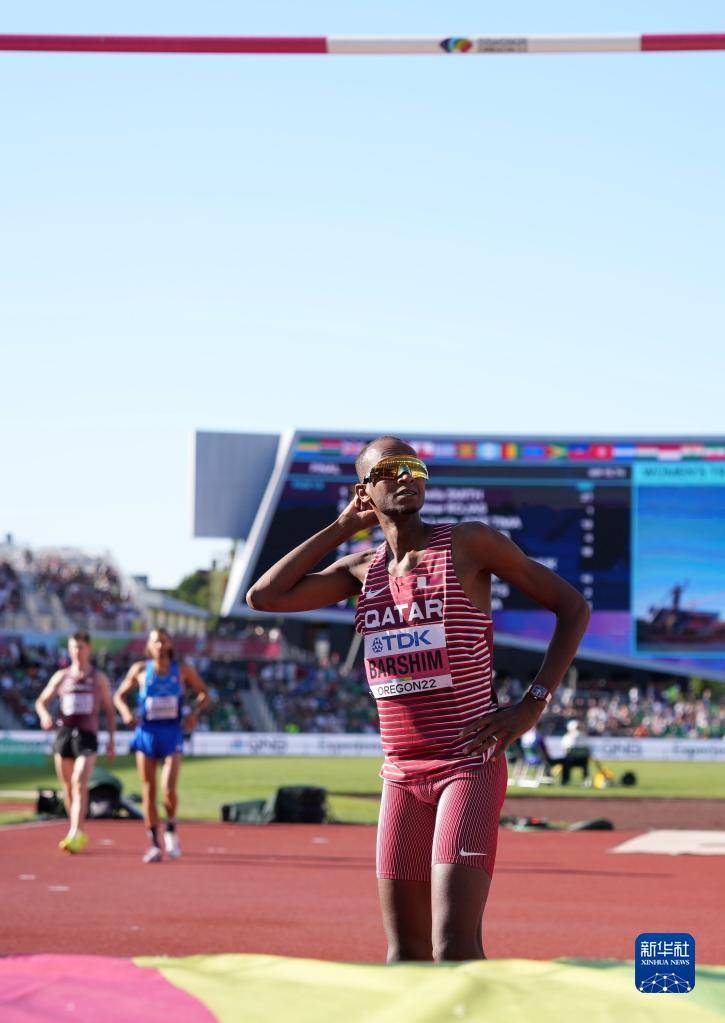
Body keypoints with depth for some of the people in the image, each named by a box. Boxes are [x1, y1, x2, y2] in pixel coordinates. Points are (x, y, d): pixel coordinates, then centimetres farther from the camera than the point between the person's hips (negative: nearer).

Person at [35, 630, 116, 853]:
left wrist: (111, 741, 5)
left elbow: (109, 711, 12)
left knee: (79, 783, -19)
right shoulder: (61, 676, 12)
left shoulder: (99, 679, 8)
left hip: (87, 736, -3)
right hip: (64, 733, 3)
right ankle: (77, 833, 22)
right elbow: (41, 701, 16)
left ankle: (75, 835, -28)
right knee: (68, 787, 8)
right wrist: (45, 715, -7)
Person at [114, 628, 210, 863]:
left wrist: (195, 711, -7)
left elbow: (204, 694, 13)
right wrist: (126, 712, -7)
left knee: (169, 789, -16)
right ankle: (154, 844, 10)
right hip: (146, 732, 1)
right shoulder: (140, 670, 3)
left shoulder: (182, 670, 3)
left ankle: (171, 827, 14)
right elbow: (119, 695, 13)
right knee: (149, 791, 1)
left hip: (172, 734, -1)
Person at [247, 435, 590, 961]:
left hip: (470, 766, -6)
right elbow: (264, 597, 4)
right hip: (401, 775, 6)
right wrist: (341, 528, 6)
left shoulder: (469, 543, -3)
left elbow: (573, 606, 1)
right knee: (405, 951, 8)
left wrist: (533, 703, -8)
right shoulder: (363, 569, 11)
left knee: (455, 948, -17)